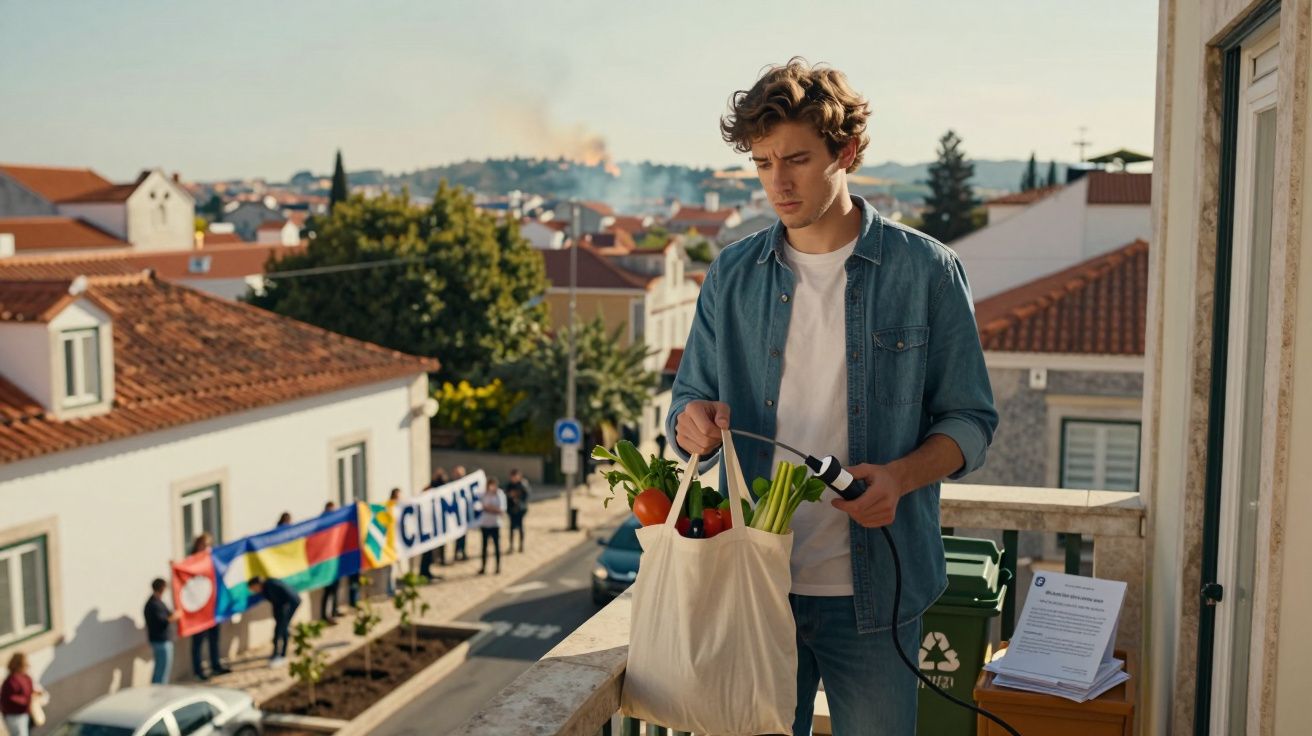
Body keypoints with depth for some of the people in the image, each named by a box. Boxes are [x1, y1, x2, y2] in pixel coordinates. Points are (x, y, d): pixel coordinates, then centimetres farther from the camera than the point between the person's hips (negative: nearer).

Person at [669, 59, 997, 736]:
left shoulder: (925, 270, -4)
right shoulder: (732, 276, 5)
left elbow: (969, 420, -1)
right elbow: (689, 400, 9)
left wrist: (900, 476, -20)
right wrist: (693, 425, -15)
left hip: (873, 586, -2)